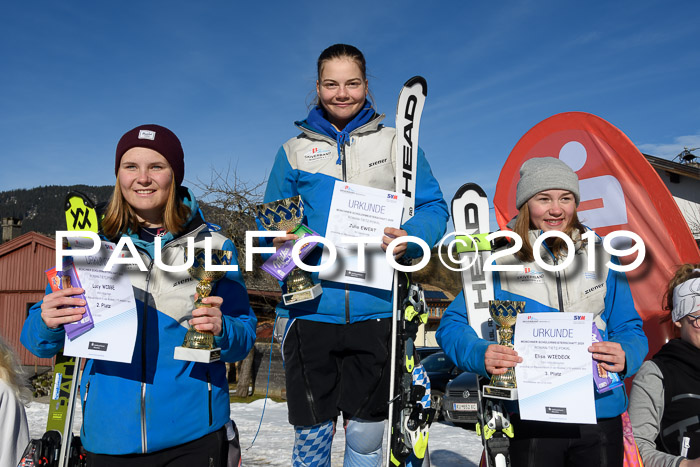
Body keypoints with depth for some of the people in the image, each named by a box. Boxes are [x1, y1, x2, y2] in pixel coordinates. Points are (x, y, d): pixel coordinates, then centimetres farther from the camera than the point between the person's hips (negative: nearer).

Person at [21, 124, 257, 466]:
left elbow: (243, 340, 0)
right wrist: (48, 323, -16)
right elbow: (39, 342, 6)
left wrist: (221, 331, -22)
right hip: (108, 439, 2)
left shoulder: (212, 246, -3)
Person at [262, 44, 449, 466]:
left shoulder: (396, 144, 7)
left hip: (376, 308, 0)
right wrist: (280, 238, -9)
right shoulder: (294, 151, 10)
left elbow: (435, 208, 5)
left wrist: (410, 237, -16)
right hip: (310, 307, 1)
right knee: (312, 433, 9)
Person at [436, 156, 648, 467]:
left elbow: (630, 329, 9)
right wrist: (481, 355, -24)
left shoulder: (601, 258, 5)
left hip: (601, 413, 3)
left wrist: (625, 357, -13)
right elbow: (453, 324, -4)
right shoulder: (500, 259, -3)